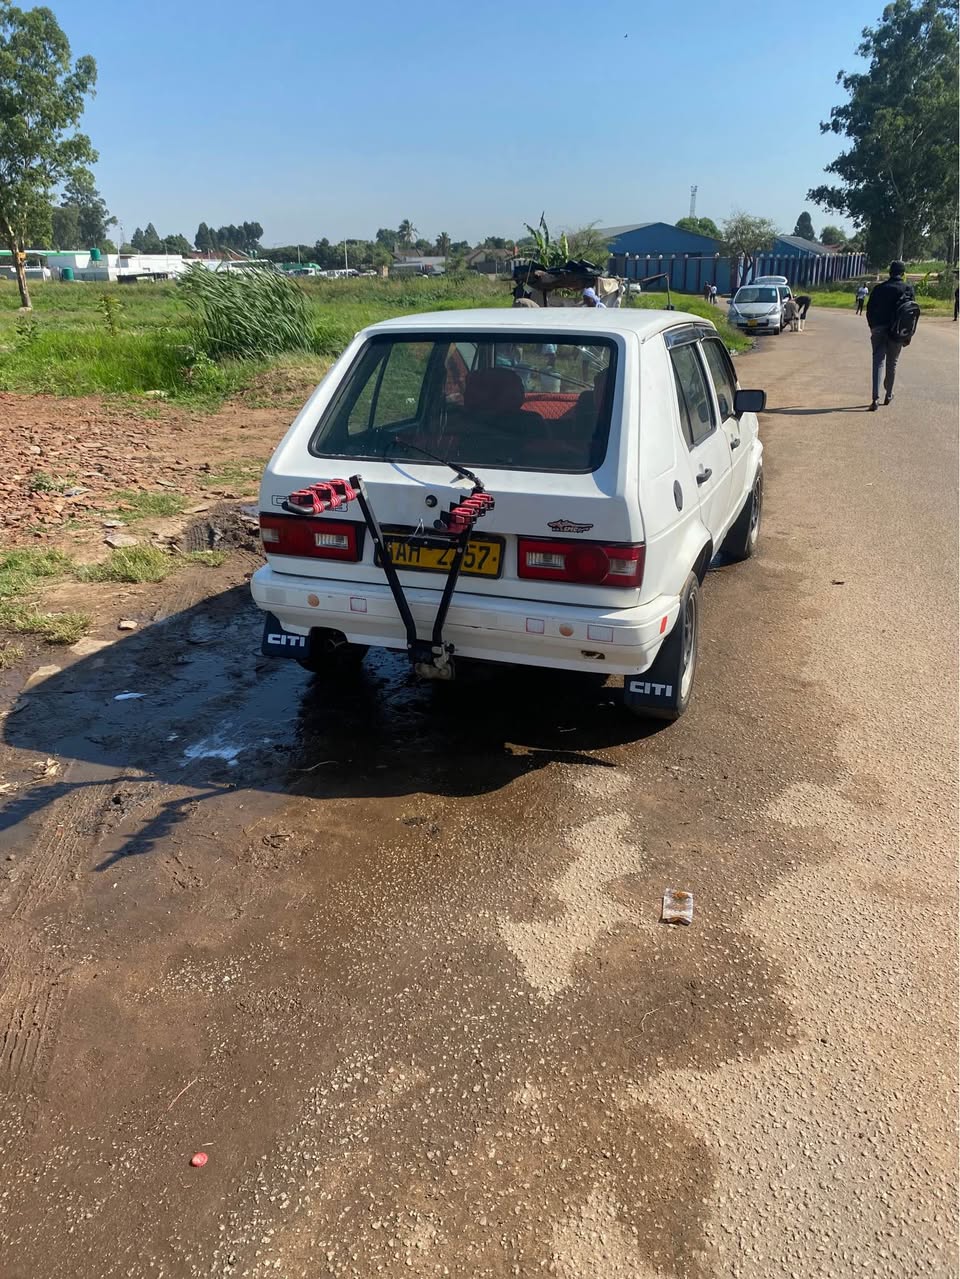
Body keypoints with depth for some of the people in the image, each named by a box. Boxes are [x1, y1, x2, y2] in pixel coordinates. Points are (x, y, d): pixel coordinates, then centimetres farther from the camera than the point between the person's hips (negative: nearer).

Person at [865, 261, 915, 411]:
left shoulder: (879, 288, 4)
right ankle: (888, 395, 27)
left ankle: (875, 398, -17)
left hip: (878, 330, 0)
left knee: (878, 362, -2)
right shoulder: (907, 288, -1)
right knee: (892, 364, 15)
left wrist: (873, 328, 13)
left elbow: (870, 310, 4)